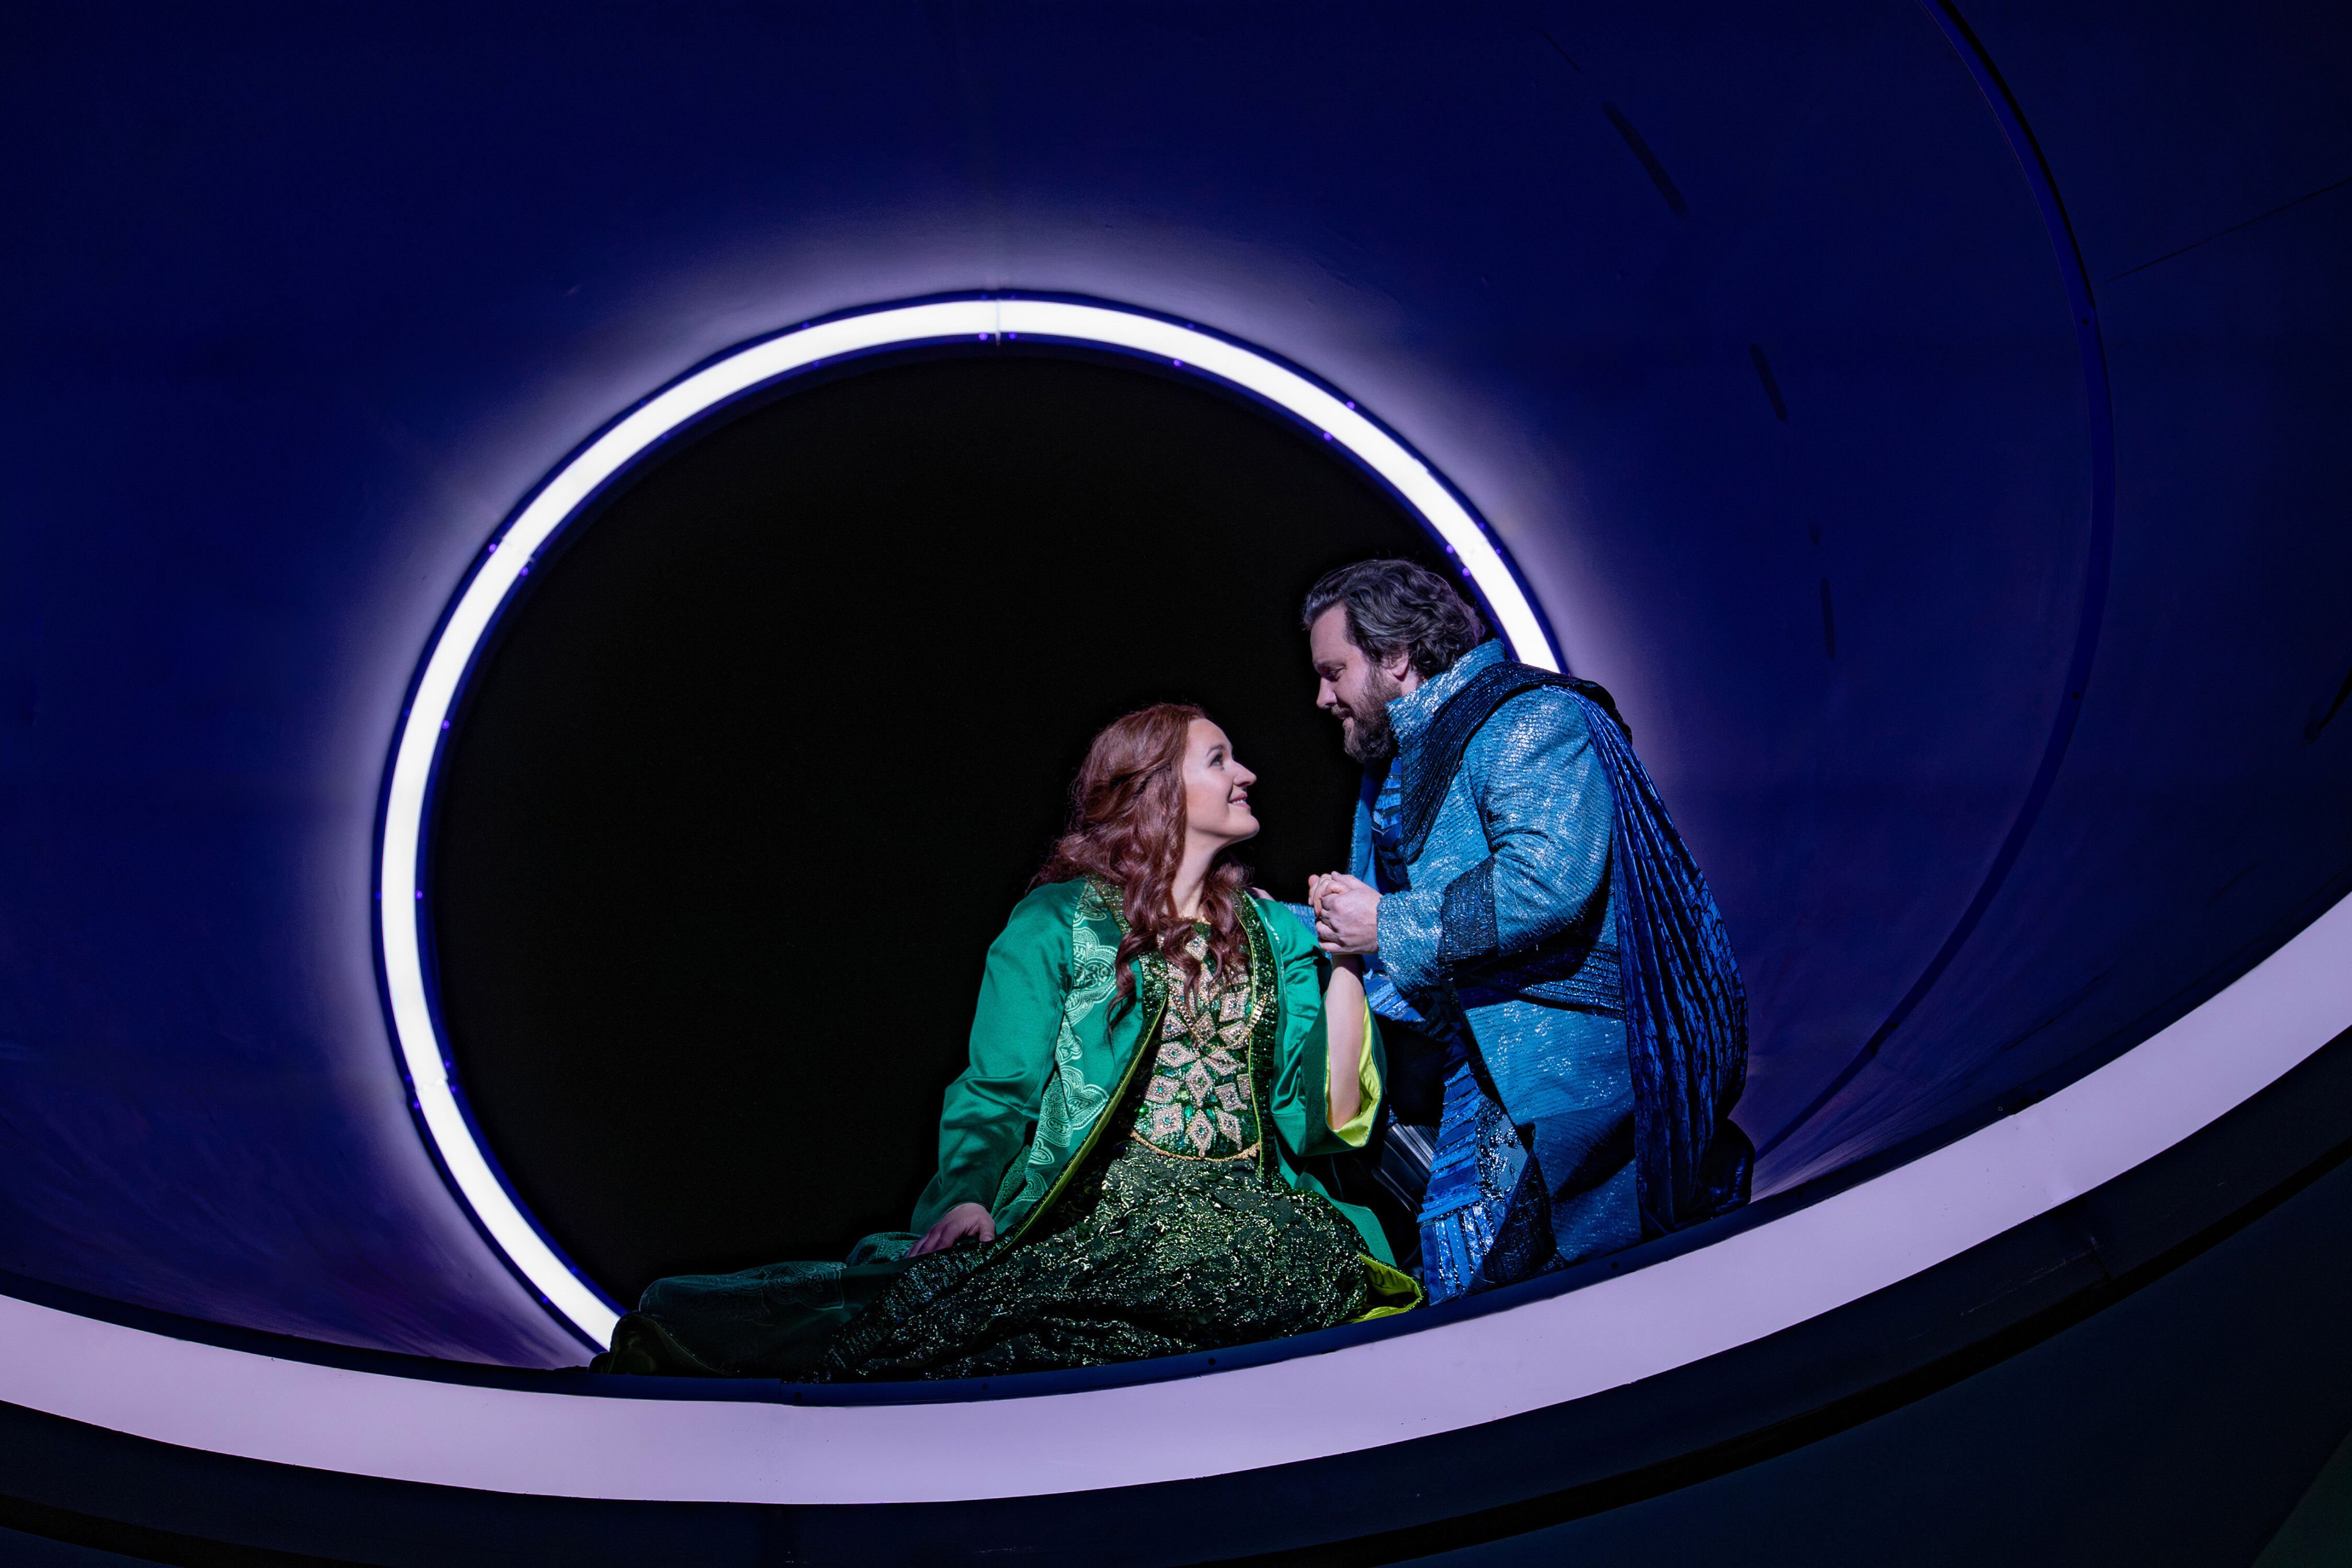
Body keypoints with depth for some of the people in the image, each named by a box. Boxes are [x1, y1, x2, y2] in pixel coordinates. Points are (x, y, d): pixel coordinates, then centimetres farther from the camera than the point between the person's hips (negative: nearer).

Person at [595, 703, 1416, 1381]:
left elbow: (1326, 1114, 12)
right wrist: (970, 1195, -15)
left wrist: (1349, 961, 7)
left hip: (1247, 1208, 3)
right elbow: (996, 1092, 5)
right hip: (1095, 1211, -2)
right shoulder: (1057, 923, 12)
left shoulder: (1275, 934, 20)